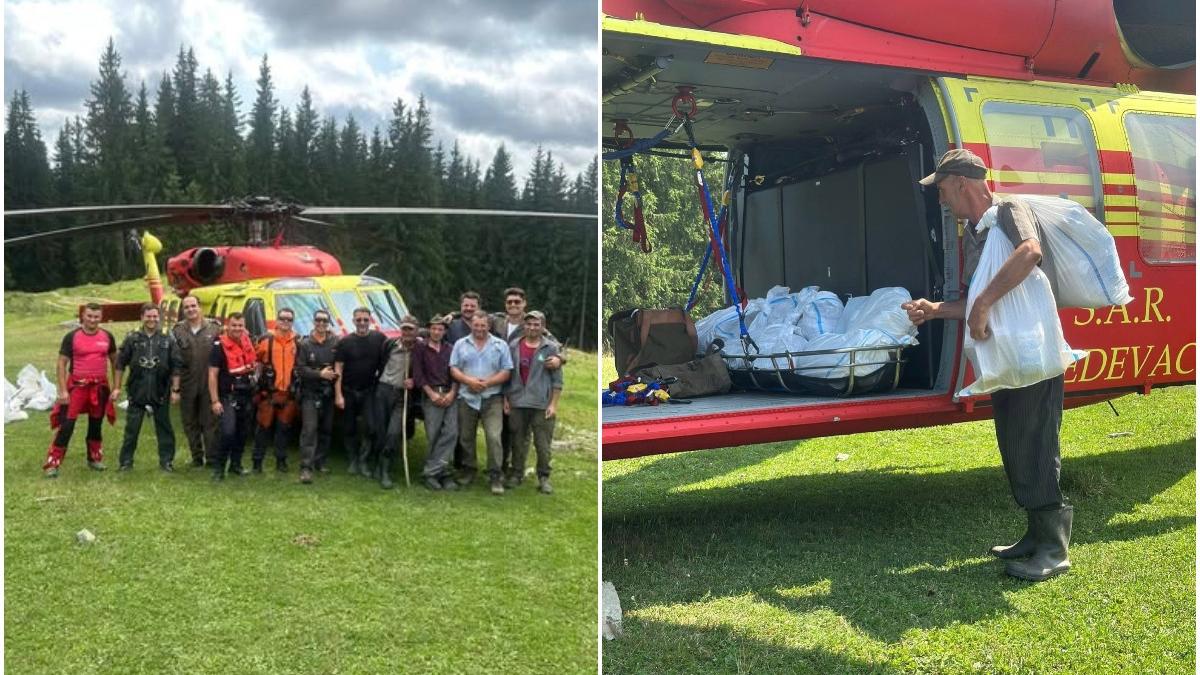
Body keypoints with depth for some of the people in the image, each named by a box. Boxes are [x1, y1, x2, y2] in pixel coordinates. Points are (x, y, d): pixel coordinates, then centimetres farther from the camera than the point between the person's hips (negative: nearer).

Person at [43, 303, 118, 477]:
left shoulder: (107, 337, 4)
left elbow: (114, 361, 12)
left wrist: (116, 387, 5)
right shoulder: (72, 337, -6)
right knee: (66, 425, -8)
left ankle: (95, 459, 30)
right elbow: (62, 364, -5)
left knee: (95, 425, 15)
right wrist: (63, 391, -11)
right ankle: (52, 464, -3)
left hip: (100, 387, 3)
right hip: (77, 386, -3)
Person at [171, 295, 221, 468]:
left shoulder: (214, 328, 1)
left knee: (210, 422, 2)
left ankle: (212, 457, 9)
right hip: (187, 386, 2)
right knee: (190, 424, 10)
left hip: (208, 384, -2)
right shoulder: (177, 330, 4)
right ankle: (196, 457, 21)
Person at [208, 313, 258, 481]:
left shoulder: (248, 342, 6)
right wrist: (215, 401, -18)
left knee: (243, 432, 13)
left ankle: (236, 464, 27)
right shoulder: (220, 346, -12)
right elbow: (212, 374, -14)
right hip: (228, 397, -6)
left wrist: (255, 369, 8)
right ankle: (218, 468, -4)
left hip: (247, 396, 6)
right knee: (228, 432, -17)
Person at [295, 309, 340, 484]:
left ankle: (320, 462, 24)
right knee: (309, 428, -12)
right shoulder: (305, 344, 0)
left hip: (329, 393, 3)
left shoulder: (336, 342, 4)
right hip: (310, 393, -3)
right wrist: (320, 374, -17)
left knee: (326, 429, 10)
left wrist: (336, 374, -10)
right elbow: (300, 369, -6)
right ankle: (306, 468, -15)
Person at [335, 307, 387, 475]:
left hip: (368, 391, 0)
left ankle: (364, 460, 2)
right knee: (349, 429, 8)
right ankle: (353, 460, 22)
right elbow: (338, 369, -5)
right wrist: (338, 395, -10)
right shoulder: (345, 342, -4)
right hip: (348, 392, 0)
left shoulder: (379, 338, -1)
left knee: (371, 427, -12)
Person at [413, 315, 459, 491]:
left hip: (449, 395, 3)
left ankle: (431, 472, -5)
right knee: (433, 435, -6)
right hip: (431, 395, -3)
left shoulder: (450, 350, 15)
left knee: (451, 432, -9)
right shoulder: (421, 348, 8)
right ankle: (443, 473, 2)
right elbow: (418, 374, 1)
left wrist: (452, 393, -6)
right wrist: (432, 394, -9)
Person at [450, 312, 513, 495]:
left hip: (492, 399, -2)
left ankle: (495, 476, -6)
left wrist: (487, 383, -13)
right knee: (466, 437, 9)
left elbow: (506, 372, 0)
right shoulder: (460, 344, 9)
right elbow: (453, 369, 3)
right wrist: (469, 380, -15)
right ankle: (469, 470, 25)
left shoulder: (500, 345, 5)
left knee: (494, 437, -12)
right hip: (467, 397, 2)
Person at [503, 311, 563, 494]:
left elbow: (557, 379, -1)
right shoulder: (514, 346, 7)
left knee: (543, 443, 0)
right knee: (518, 441, 11)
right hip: (517, 402, 3)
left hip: (542, 405, -2)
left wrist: (553, 404, -6)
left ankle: (544, 478, 11)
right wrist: (506, 398, 8)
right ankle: (516, 474, 23)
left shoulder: (551, 348, -1)